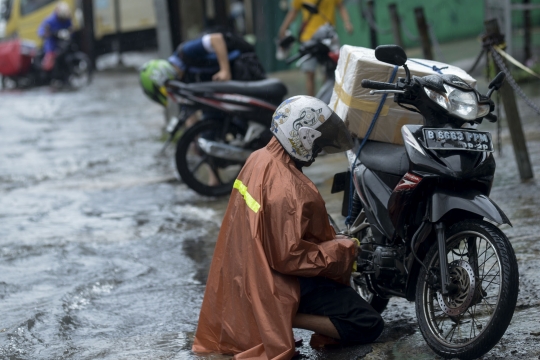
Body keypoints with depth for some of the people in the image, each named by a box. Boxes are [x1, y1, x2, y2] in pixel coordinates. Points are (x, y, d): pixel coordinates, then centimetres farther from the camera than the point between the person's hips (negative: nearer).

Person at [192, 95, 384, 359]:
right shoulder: (288, 191, -29)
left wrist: (331, 239, 10)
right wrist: (340, 249, -16)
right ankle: (285, 317, -12)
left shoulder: (259, 159, 0)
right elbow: (289, 257, -27)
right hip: (285, 278, -9)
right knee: (369, 325, -7)